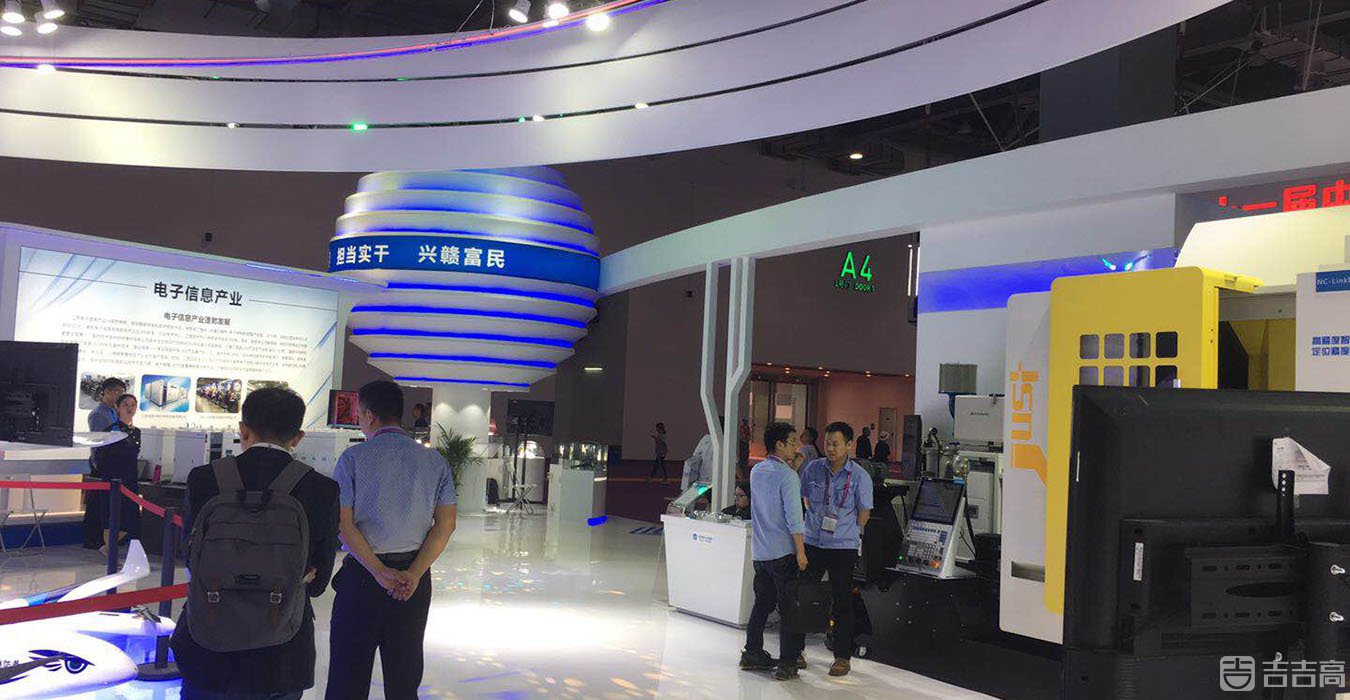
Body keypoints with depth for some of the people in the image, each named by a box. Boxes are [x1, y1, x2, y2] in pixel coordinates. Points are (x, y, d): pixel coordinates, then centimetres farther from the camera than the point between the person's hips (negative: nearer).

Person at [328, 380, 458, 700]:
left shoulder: (353, 457, -5)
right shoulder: (434, 461, 4)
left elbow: (344, 524, -11)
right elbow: (446, 524, -3)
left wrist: (379, 572, -12)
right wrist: (413, 574, -8)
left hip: (362, 575, -3)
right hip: (415, 579, 3)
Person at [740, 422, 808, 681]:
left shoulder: (756, 472, 8)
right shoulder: (787, 475, -15)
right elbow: (794, 518, -18)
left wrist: (792, 466, 17)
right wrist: (801, 552, -14)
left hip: (759, 551, 7)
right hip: (784, 552, -7)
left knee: (762, 603, 18)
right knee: (789, 608, 0)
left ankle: (752, 654, 24)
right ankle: (786, 664, 2)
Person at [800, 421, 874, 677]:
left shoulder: (860, 476, -6)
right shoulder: (813, 469, 2)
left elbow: (864, 513, 1)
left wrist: (842, 530, 3)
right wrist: (817, 521, 10)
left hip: (843, 547, -3)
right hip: (812, 543, 3)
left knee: (842, 601, 4)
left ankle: (842, 656, 14)